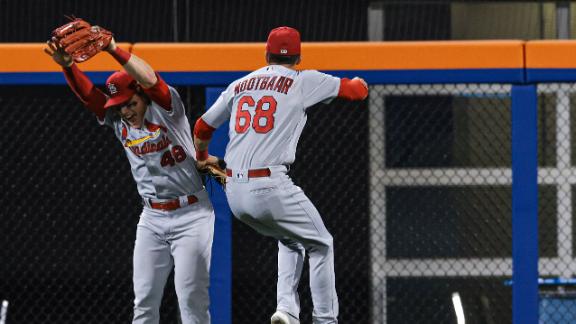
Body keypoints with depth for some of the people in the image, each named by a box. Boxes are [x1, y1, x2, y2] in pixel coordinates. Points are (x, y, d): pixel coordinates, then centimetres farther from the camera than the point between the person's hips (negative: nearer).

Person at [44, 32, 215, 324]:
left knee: (190, 298, -9)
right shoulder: (118, 122, 5)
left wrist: (114, 50, -35)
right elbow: (87, 93, -6)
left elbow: (149, 79, -27)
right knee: (144, 300, 3)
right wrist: (66, 65, -23)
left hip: (191, 215, -6)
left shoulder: (165, 109, -9)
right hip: (151, 219, 6)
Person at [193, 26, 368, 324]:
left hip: (234, 193, 6)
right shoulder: (304, 81, 2)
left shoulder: (239, 85, 15)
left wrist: (202, 157, 43)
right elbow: (358, 90, 8)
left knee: (290, 240, 27)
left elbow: (202, 128, 22)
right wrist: (358, 82, 33)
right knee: (321, 245, 14)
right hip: (270, 187, -6)